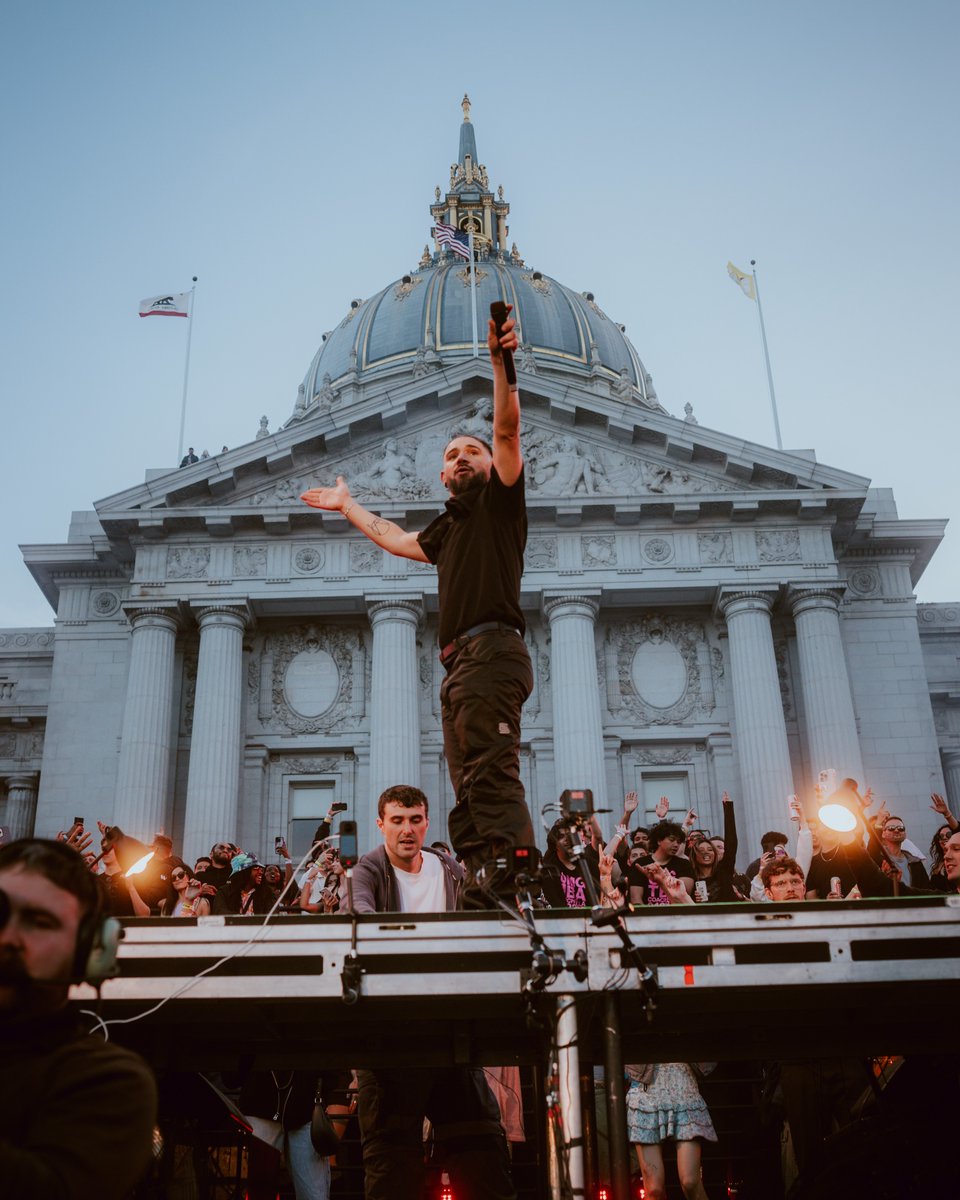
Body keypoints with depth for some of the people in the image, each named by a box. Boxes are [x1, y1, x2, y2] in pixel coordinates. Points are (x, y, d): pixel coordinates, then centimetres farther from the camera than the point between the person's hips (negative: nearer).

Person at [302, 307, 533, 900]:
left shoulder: (499, 500, 10)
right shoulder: (449, 527, 30)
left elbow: (508, 429, -5)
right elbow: (396, 539, 47)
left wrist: (501, 361, -17)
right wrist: (347, 505, 58)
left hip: (491, 650, -8)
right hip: (461, 662, 8)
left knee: (491, 772, -24)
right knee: (470, 790, -3)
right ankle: (482, 893, -8)